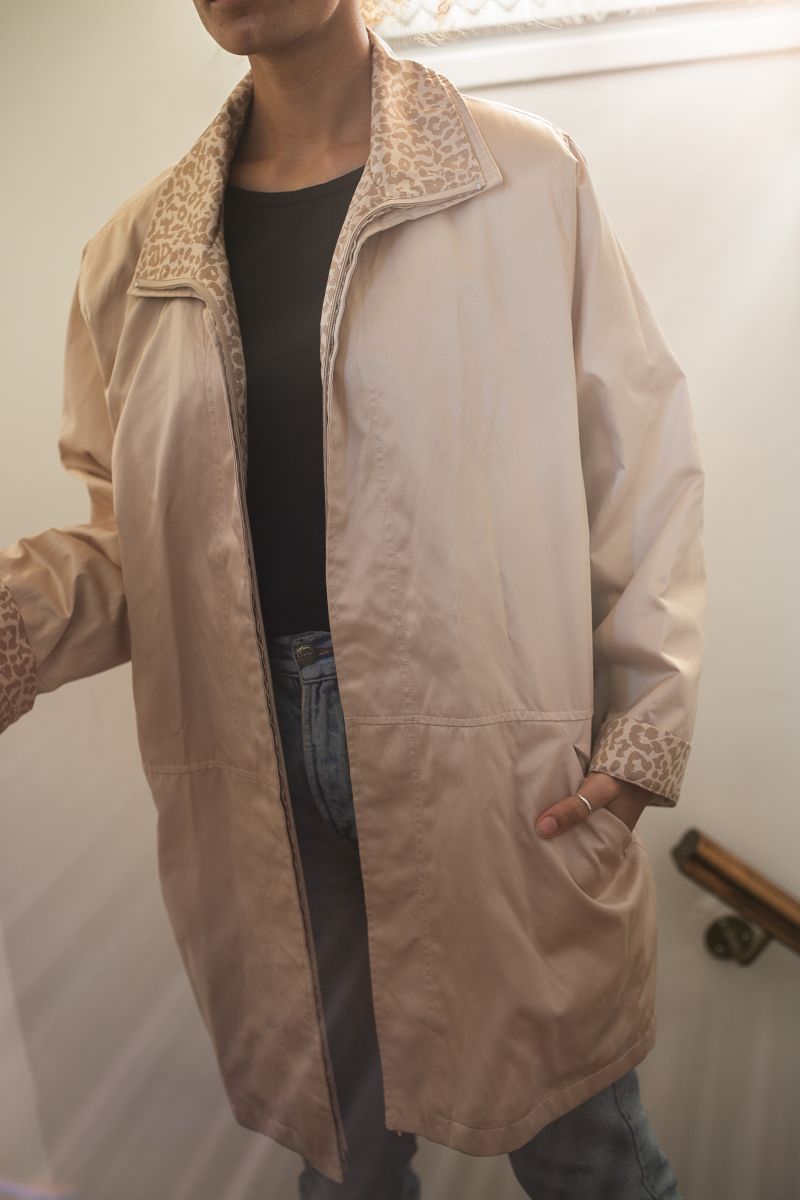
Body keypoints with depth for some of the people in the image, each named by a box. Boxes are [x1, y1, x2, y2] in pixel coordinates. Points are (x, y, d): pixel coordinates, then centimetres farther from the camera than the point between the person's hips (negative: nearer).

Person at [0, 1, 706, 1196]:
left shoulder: (529, 176, 1)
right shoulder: (135, 252, 9)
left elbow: (637, 455, 0)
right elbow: (135, 535, 10)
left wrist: (649, 715, -5)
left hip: (505, 759, -2)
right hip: (263, 772, 3)